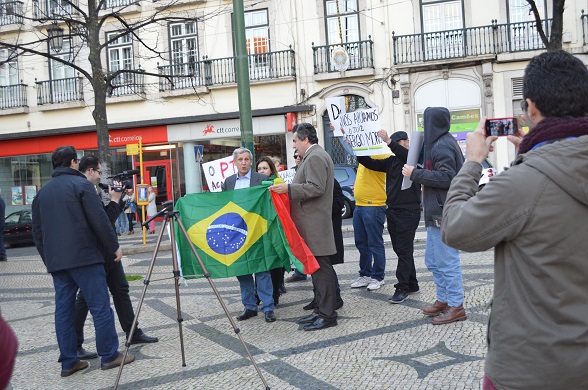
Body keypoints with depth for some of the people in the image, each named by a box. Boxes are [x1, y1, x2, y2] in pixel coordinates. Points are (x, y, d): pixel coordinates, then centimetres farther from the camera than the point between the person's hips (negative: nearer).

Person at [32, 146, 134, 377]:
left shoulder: (42, 192, 15)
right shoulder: (80, 184, -4)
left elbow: (37, 232, 17)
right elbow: (99, 220, -12)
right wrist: (114, 247, -3)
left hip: (56, 262, 7)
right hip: (85, 258, -6)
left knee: (63, 310, 9)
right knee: (100, 307, 0)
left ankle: (68, 362, 12)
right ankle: (109, 356, 5)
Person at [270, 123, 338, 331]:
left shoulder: (315, 157, -13)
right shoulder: (314, 156, 20)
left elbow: (316, 188, -22)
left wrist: (289, 188, -20)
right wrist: (289, 188, 19)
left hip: (314, 225, -11)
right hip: (312, 224, 11)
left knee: (321, 268, -7)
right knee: (317, 267, 14)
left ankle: (327, 315, -2)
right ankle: (322, 309, 21)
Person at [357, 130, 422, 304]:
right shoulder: (391, 161, 15)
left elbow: (405, 155, -27)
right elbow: (370, 163, 12)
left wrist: (389, 142, -41)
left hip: (408, 212, -7)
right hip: (392, 211, 7)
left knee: (404, 250, -6)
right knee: (400, 249, 11)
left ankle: (402, 288, -3)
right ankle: (412, 284, 22)